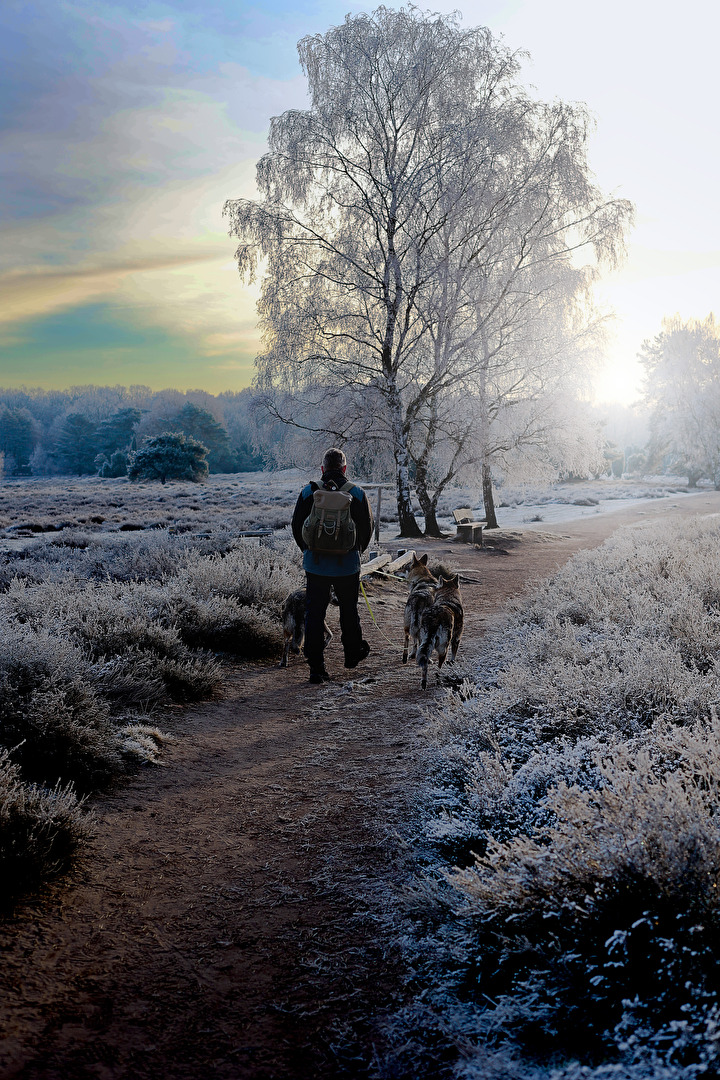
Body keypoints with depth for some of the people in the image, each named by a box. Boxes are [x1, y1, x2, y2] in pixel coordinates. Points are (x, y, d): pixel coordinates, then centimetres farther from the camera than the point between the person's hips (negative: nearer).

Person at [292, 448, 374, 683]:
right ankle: (353, 654, 36)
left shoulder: (308, 492, -3)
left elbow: (296, 526, 3)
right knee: (349, 610, 19)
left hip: (315, 564, 0)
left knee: (314, 614, 4)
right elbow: (367, 527, 5)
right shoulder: (357, 493, -2)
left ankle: (316, 668, 2)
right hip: (347, 565, 1)